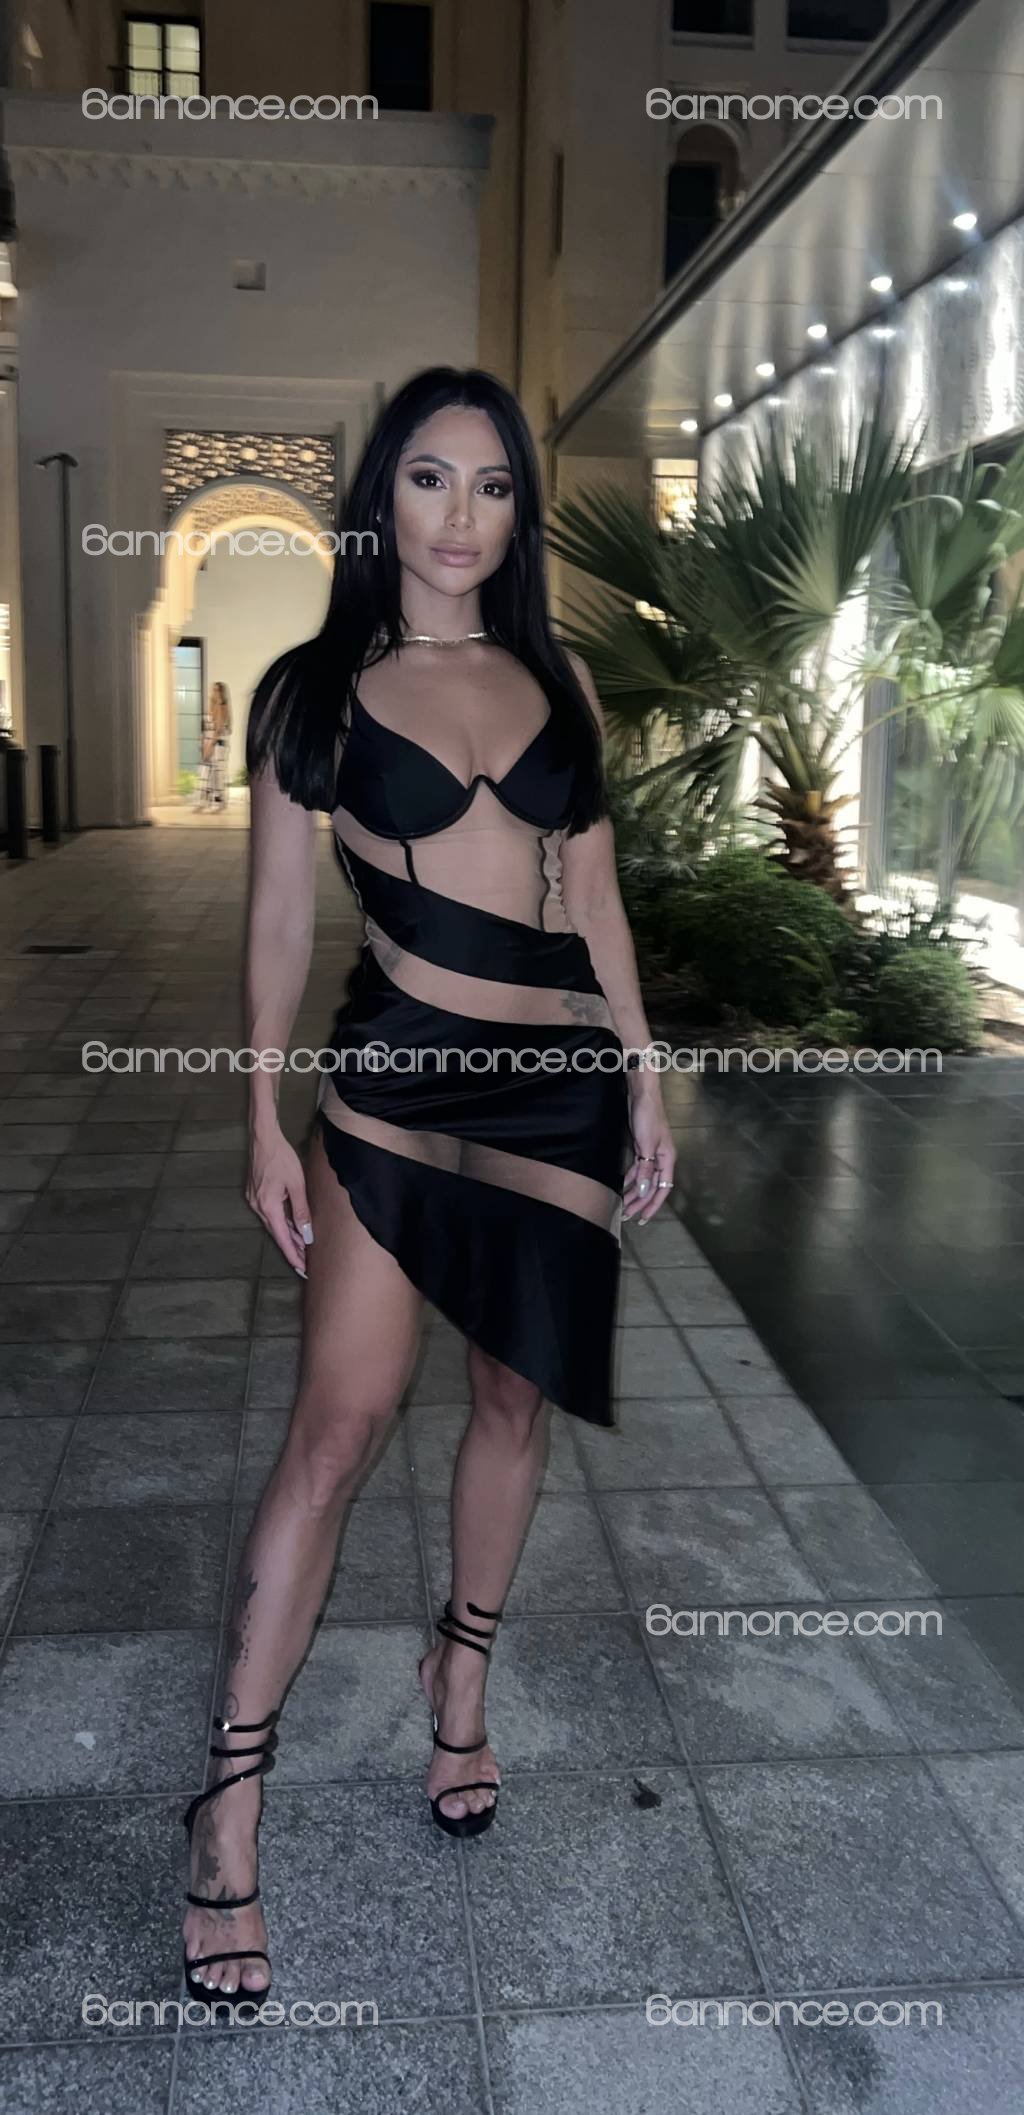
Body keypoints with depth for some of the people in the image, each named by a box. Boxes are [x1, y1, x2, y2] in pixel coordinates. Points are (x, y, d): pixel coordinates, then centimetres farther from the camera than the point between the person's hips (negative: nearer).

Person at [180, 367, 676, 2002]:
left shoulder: (559, 681, 10)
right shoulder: (314, 690, 1)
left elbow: (597, 896, 12)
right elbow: (278, 919, 0)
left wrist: (644, 1080, 8)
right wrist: (266, 1121, -3)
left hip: (561, 1081, 4)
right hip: (398, 1084, -3)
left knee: (516, 1397, 12)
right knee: (341, 1421, -8)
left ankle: (463, 1672, 36)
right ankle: (231, 1807, 4)